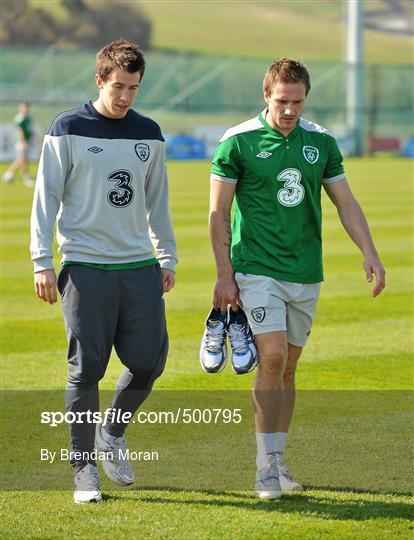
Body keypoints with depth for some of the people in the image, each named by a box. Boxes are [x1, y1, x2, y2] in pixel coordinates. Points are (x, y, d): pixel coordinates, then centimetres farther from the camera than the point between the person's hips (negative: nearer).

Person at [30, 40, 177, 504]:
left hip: (140, 267, 4)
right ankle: (84, 468, 6)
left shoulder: (148, 134, 11)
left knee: (149, 362, 0)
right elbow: (46, 197, -1)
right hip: (85, 267, -4)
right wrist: (42, 261, -7)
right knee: (86, 369, -4)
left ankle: (112, 432, 26)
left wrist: (167, 257, 16)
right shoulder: (68, 130, -1)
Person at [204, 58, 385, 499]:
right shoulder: (238, 142, -6)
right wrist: (224, 274, -7)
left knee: (288, 367, 9)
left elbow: (346, 203, 10)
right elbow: (218, 212, -3)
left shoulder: (321, 142, 5)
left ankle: (278, 461, 19)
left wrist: (370, 253, -3)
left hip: (305, 272, 4)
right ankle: (266, 466, -8)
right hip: (257, 269, -4)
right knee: (272, 358, -15)